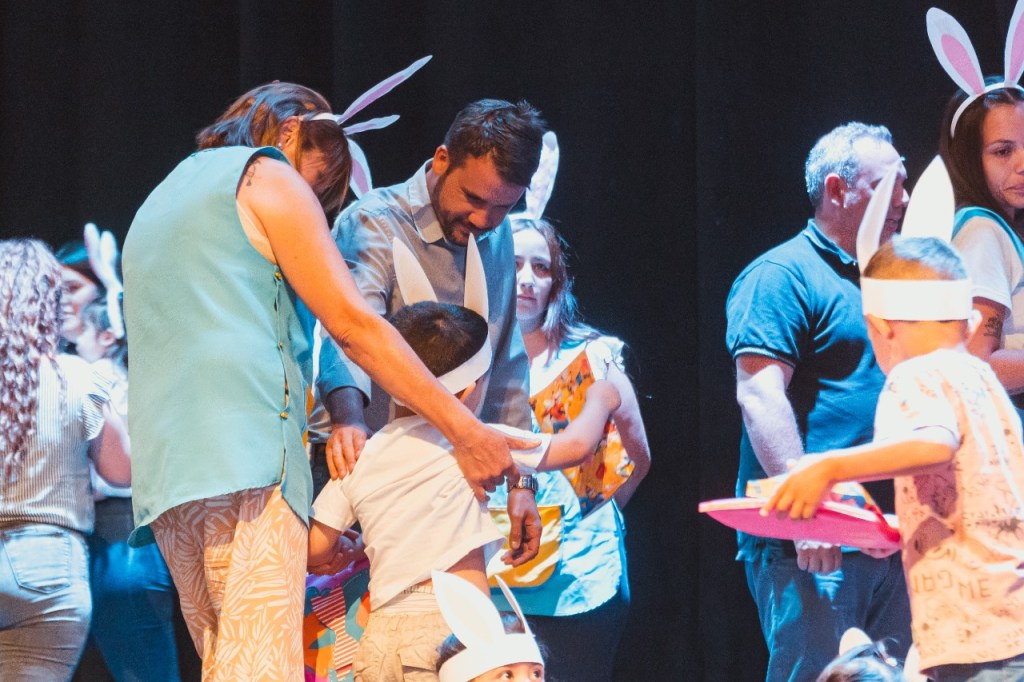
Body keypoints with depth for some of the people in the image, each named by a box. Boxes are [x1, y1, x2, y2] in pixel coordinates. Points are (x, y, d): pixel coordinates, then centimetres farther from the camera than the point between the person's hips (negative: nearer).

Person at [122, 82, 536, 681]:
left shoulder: (159, 204, 32)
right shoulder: (268, 176, 6)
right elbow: (351, 323, -2)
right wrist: (467, 432, -2)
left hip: (164, 473, 8)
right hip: (247, 449, -8)